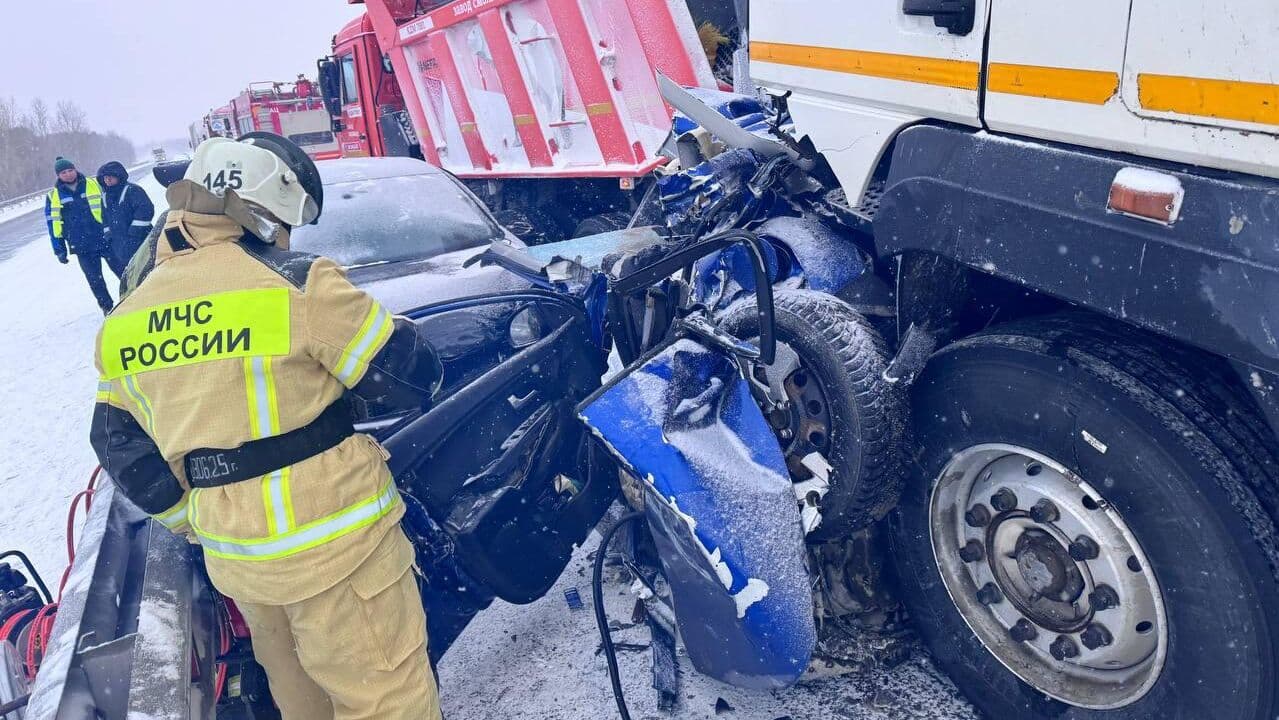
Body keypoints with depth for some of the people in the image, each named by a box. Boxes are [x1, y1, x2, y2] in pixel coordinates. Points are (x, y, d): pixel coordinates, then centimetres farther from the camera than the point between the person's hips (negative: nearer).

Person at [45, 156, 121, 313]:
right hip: (82, 247, 1)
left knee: (123, 271, 3)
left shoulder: (94, 184, 2)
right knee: (95, 279, 6)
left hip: (106, 239, -1)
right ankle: (107, 307, 17)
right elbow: (53, 224, 9)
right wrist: (59, 250, 6)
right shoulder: (53, 196, 5)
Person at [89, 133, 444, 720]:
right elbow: (411, 376, -12)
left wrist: (194, 521, 20)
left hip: (230, 553, 7)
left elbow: (120, 446, 11)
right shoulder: (298, 284, -16)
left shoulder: (125, 319, 5)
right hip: (330, 542, -7)